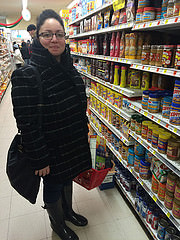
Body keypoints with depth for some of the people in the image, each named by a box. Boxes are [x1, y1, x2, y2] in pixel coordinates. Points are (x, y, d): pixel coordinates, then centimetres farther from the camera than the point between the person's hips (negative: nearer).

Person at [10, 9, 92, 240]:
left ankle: (68, 211, 55)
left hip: (75, 144, 7)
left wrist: (84, 136, 14)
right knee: (53, 186, 18)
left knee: (68, 178, 26)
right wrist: (40, 160, -18)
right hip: (51, 151, -6)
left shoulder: (70, 69, 2)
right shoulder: (26, 75, -22)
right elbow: (27, 124, -22)